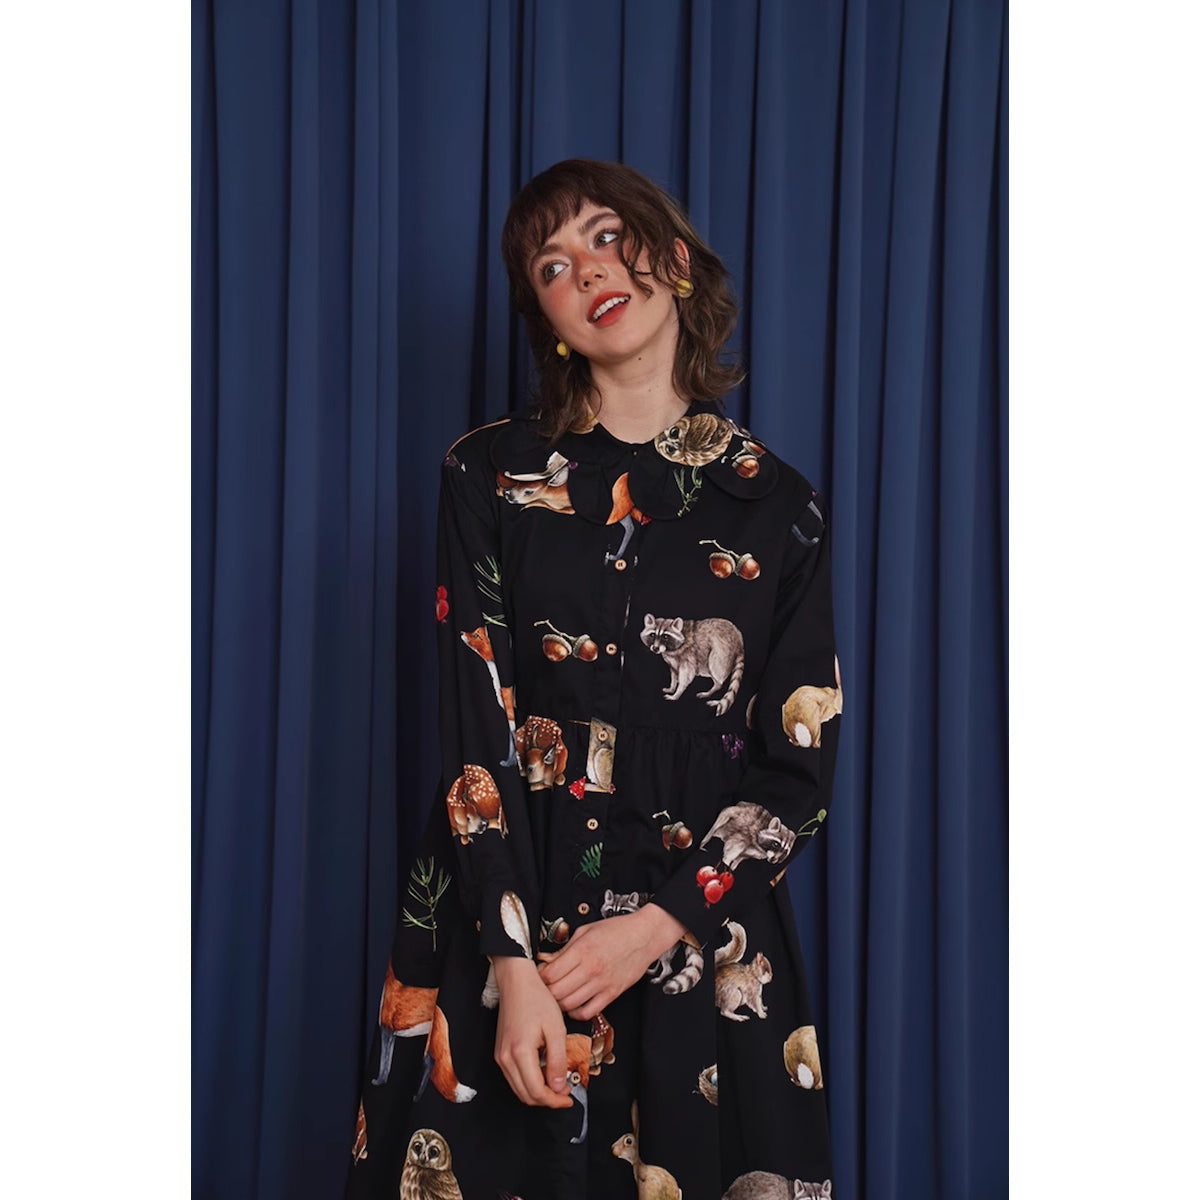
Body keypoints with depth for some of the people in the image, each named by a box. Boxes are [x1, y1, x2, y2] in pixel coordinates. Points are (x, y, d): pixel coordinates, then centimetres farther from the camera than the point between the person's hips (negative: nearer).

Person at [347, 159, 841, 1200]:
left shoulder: (780, 508, 1)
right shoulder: (491, 477, -1)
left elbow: (800, 770, -1)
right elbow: (473, 731, -6)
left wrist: (656, 926, -11)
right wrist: (512, 961, -14)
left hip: (704, 937, 1)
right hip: (501, 923, 0)